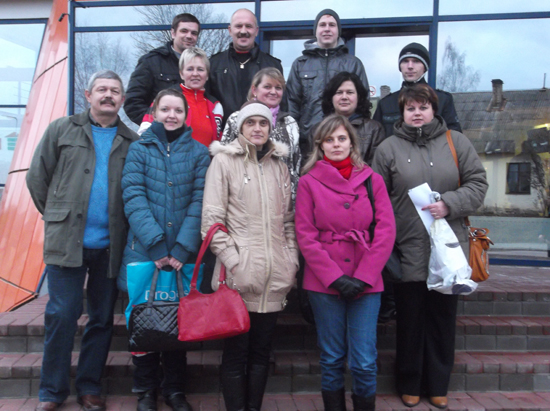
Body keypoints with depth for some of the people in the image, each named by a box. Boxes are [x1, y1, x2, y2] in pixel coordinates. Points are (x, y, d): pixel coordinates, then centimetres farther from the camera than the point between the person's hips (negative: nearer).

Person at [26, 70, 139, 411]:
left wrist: (124, 227, 4)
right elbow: (37, 177, 9)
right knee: (61, 315, 0)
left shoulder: (132, 142, 8)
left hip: (110, 246, 2)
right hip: (67, 242, -1)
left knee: (102, 319, 9)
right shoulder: (62, 130, 6)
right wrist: (58, 216, 8)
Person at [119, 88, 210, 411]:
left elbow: (199, 201, -2)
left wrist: (183, 248, -13)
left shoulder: (199, 152, 6)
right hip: (145, 251, 0)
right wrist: (156, 243, -16)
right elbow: (134, 198, -5)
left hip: (183, 254, 0)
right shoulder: (139, 149, 5)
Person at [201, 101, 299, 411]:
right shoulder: (224, 160, 0)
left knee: (262, 351, 12)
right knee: (236, 352, 4)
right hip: (239, 275, -4)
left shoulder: (279, 165, 14)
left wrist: (292, 260, 7)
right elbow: (212, 219, -6)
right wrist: (233, 261, -13)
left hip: (275, 276, 4)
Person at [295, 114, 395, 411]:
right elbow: (305, 235, -2)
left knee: (364, 362, 0)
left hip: (366, 283, 1)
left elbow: (386, 231, 0)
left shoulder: (372, 179, 6)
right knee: (332, 359, 9)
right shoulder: (309, 181, 3)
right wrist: (335, 277, -10)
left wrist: (362, 277, -8)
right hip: (324, 284, -1)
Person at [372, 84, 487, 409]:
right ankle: (410, 385, 27)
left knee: (443, 320, 12)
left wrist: (449, 204, -14)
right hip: (407, 251, -1)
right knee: (411, 321, 10)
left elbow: (477, 183, 3)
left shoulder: (456, 142, 6)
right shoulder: (389, 148, 2)